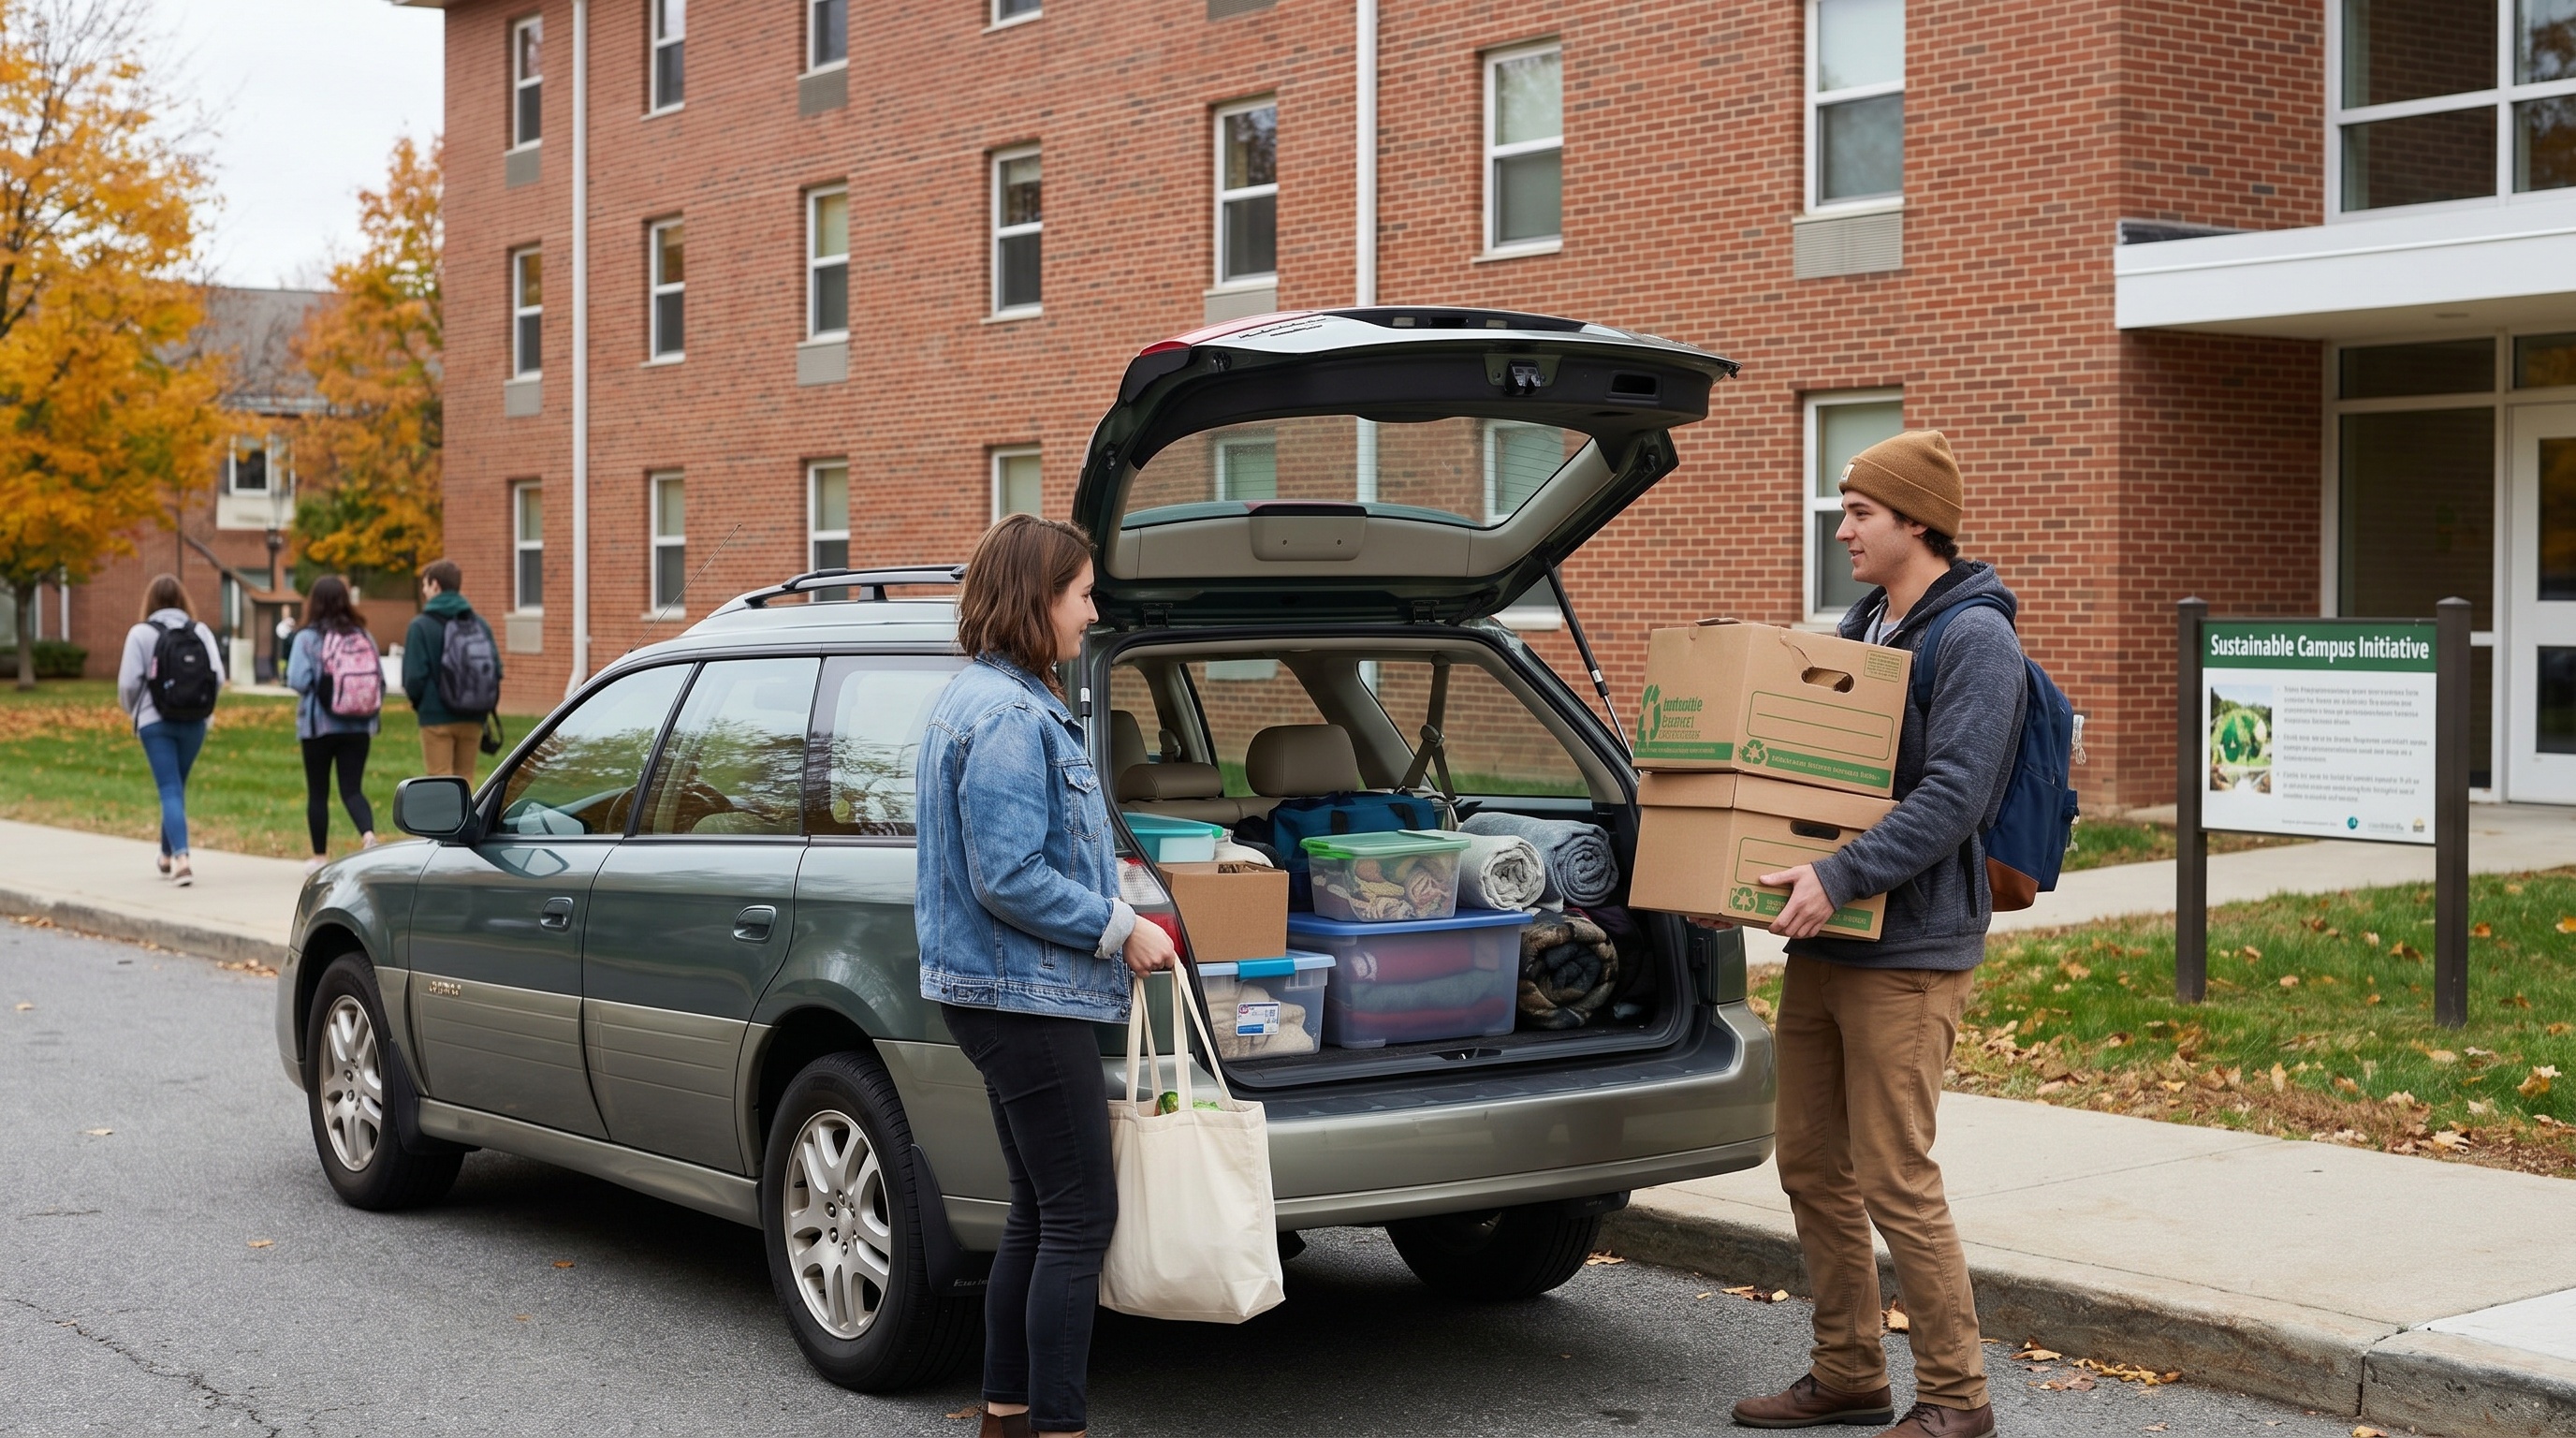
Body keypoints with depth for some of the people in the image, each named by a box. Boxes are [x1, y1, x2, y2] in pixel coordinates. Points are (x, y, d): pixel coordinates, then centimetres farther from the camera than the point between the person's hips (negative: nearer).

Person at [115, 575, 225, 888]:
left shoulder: (141, 633, -5)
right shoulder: (201, 631, 2)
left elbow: (128, 682, -8)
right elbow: (218, 677, -5)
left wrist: (131, 709, 12)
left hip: (156, 722, -3)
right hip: (194, 723, 3)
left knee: (170, 790, -4)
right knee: (177, 787, 19)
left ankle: (181, 856, -21)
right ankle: (168, 856, 31)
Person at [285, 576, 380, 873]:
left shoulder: (307, 637, -9)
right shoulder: (362, 635, 1)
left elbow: (298, 681, -16)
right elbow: (380, 681, 1)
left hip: (319, 725, -2)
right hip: (359, 726, 3)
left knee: (317, 792, 11)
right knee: (353, 789, 5)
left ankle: (320, 856, 17)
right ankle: (368, 834, -22)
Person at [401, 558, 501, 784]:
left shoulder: (421, 626, -10)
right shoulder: (479, 623, 4)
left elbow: (414, 675, -13)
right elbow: (496, 669, 1)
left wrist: (417, 702, 7)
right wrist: (484, 704, 13)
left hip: (436, 717, -4)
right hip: (473, 718, 4)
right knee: (465, 781, 15)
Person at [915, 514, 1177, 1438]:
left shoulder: (986, 698, 15)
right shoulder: (1010, 717, -18)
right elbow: (1010, 879, -22)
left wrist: (1104, 894, 21)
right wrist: (1120, 930, -14)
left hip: (1007, 991, 11)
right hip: (1024, 995, -11)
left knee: (1040, 1212, 15)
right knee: (1081, 1218, -5)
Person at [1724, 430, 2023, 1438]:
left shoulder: (1975, 638, -11)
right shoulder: (1860, 627, 16)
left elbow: (1952, 795, -22)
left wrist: (1841, 877, -30)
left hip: (1909, 950, -9)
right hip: (1824, 945, 9)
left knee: (1895, 1182, -7)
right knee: (1813, 1168, 13)